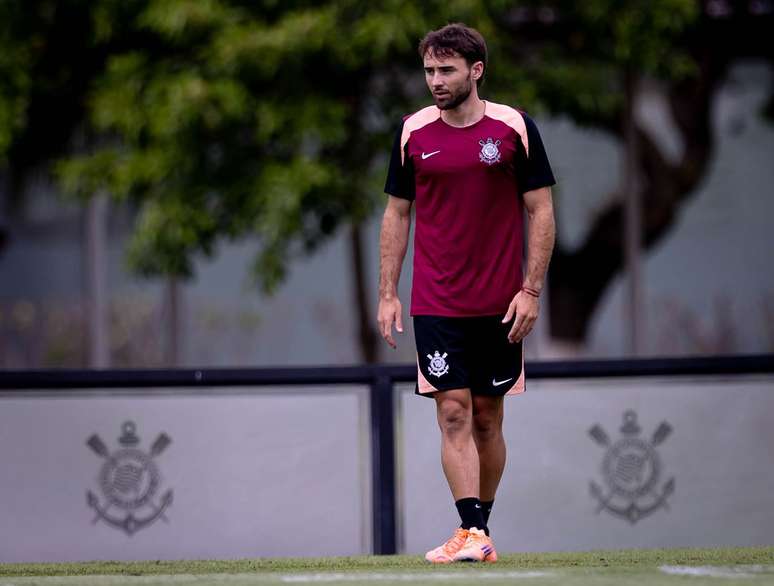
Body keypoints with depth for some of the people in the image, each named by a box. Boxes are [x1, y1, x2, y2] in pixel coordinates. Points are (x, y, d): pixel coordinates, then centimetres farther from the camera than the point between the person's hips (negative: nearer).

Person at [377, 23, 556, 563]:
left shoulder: (514, 128, -2)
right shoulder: (412, 133, 4)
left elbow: (540, 210, 1)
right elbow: (397, 214, 11)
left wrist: (531, 291, -6)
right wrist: (388, 292, 4)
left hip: (500, 306, 0)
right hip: (435, 305, 0)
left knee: (487, 418, 7)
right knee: (454, 414, -10)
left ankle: (481, 528, 17)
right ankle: (473, 533, -14)